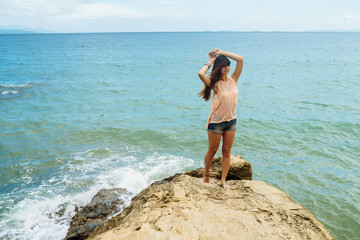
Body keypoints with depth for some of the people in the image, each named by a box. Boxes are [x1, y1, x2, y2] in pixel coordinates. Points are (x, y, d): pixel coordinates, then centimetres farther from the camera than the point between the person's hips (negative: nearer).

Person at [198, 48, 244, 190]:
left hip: (231, 121, 5)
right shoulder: (215, 83, -12)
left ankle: (223, 180, 21)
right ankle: (206, 175, 32)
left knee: (227, 152, 10)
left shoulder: (233, 80, 1)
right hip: (216, 122, -4)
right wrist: (210, 62, -13)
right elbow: (201, 74, -31)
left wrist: (222, 52, -3)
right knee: (212, 151, 10)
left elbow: (240, 60, -2)